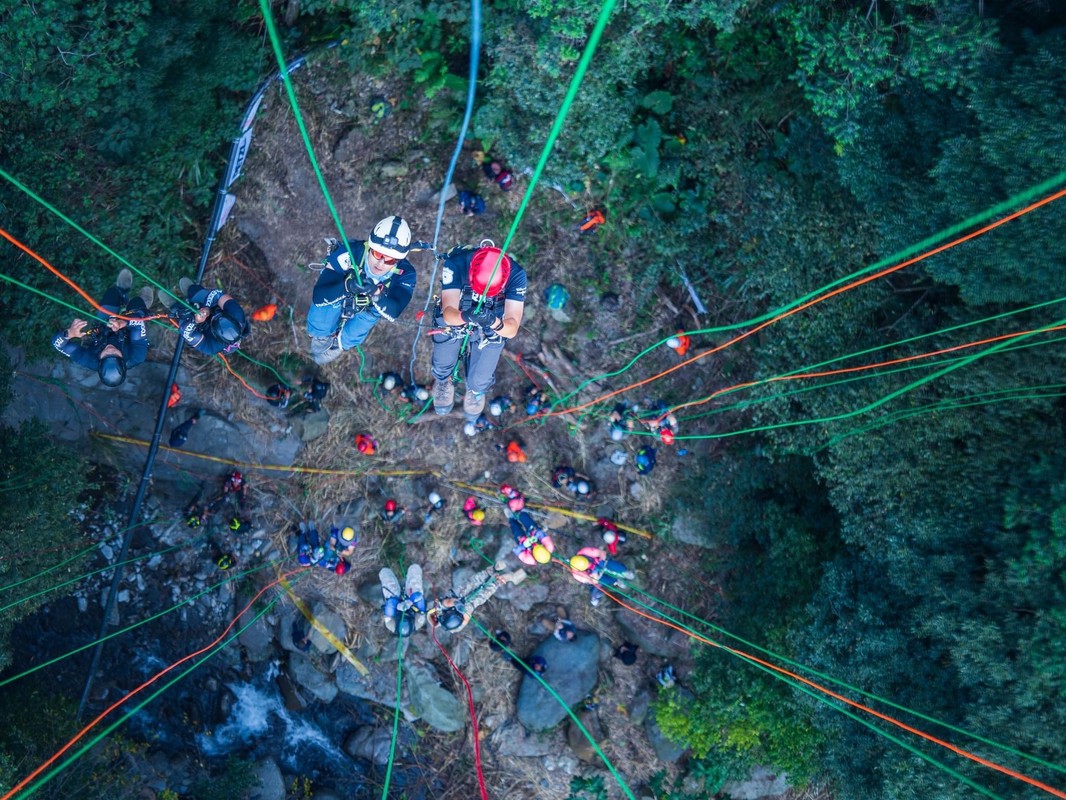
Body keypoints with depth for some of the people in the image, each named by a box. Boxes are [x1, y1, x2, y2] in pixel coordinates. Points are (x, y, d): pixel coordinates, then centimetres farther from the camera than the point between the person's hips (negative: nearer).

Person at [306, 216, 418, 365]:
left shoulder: (404, 273, -32)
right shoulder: (350, 252, -37)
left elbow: (393, 312, -40)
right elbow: (318, 296, -39)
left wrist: (376, 293, -58)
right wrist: (347, 286, -56)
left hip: (365, 309, 2)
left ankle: (340, 343, 13)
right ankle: (322, 336, 11)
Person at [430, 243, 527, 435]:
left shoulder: (516, 274, -35)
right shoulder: (455, 263, -37)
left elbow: (512, 329, -37)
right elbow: (448, 314, -39)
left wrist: (494, 322, -59)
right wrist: (464, 316, -62)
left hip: (492, 328, 0)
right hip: (453, 318, 0)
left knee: (479, 381, 6)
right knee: (443, 367, 19)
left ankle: (475, 393, 45)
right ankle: (443, 382, 58)